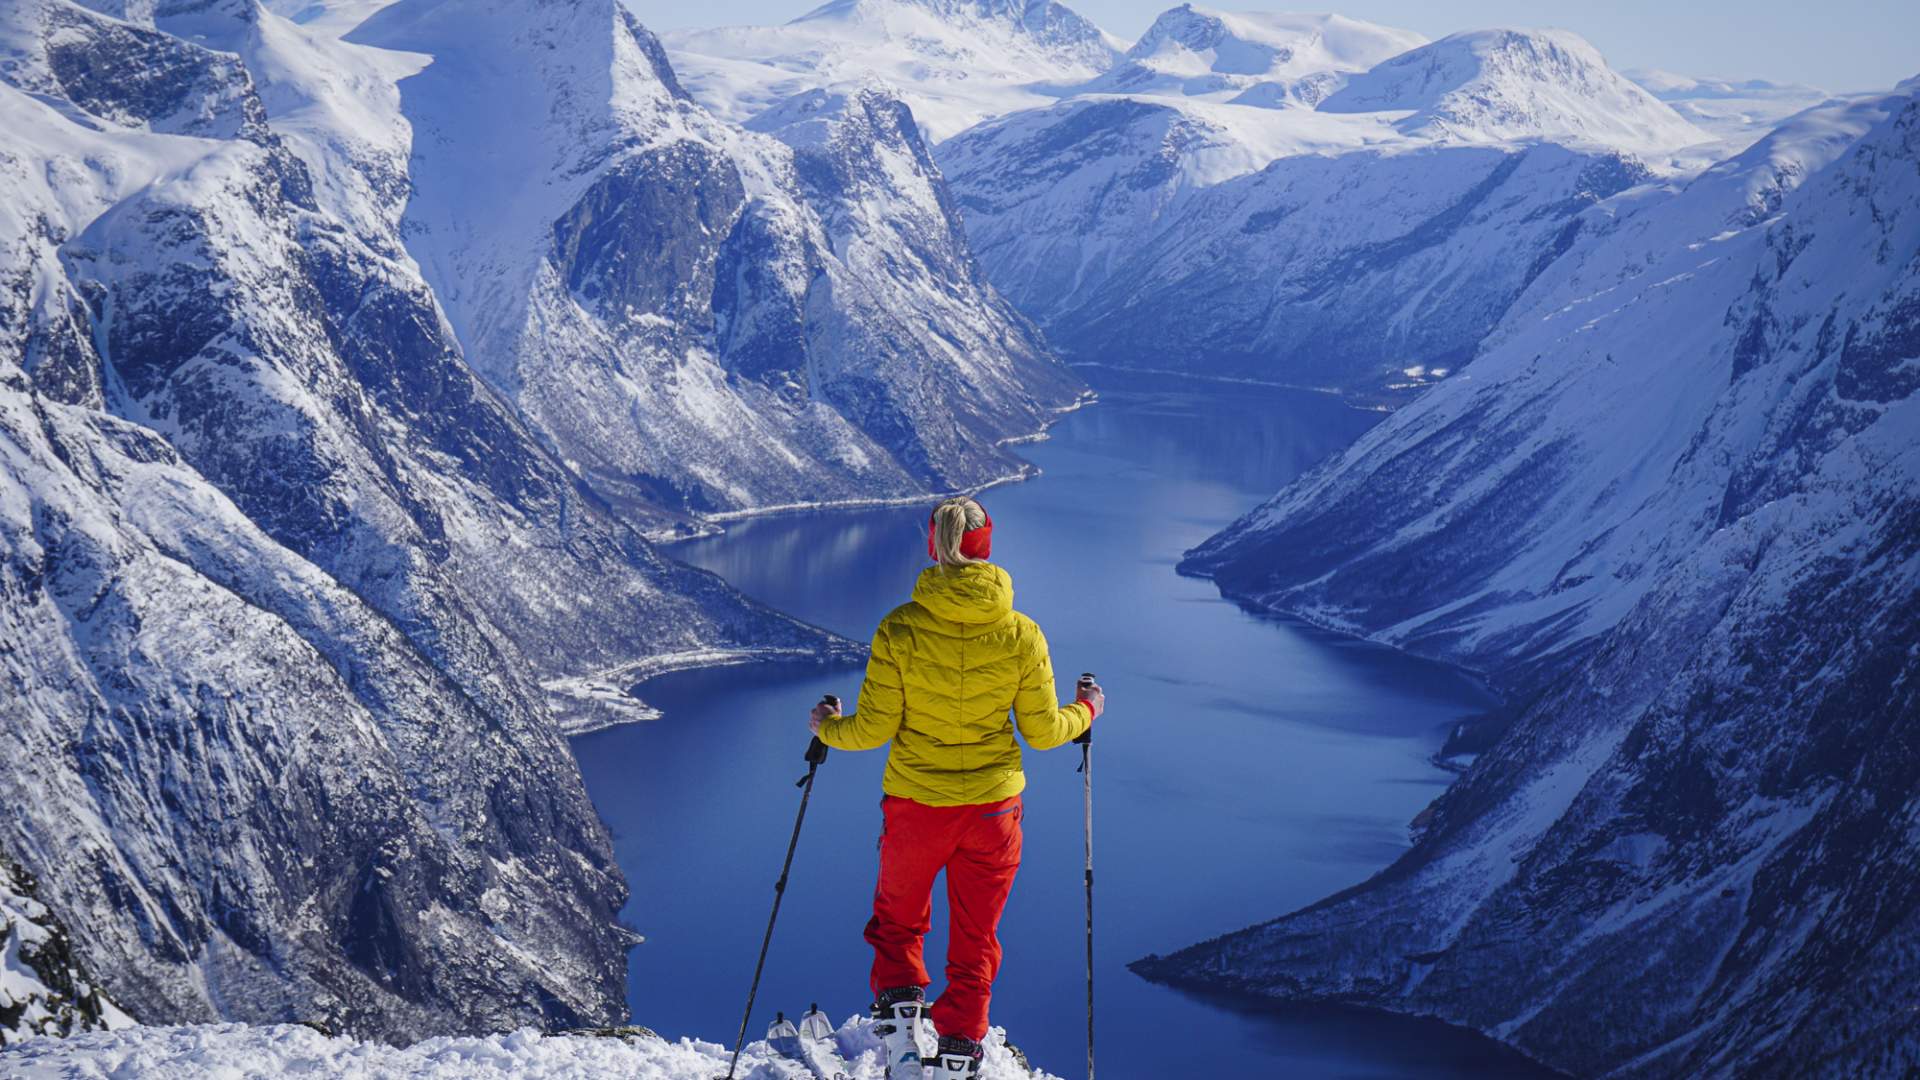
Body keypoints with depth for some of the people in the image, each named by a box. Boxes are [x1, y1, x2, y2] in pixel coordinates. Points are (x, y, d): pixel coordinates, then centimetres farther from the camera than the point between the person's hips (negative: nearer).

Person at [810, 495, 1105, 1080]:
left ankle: (903, 1024, 7)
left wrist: (827, 727, 11)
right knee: (975, 944, 17)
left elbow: (873, 728, -11)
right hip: (993, 809, 1)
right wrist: (1086, 711, 18)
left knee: (897, 927, 23)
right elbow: (1043, 731, -3)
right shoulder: (1021, 635, -10)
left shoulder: (899, 628, -15)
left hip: (914, 806, -1)